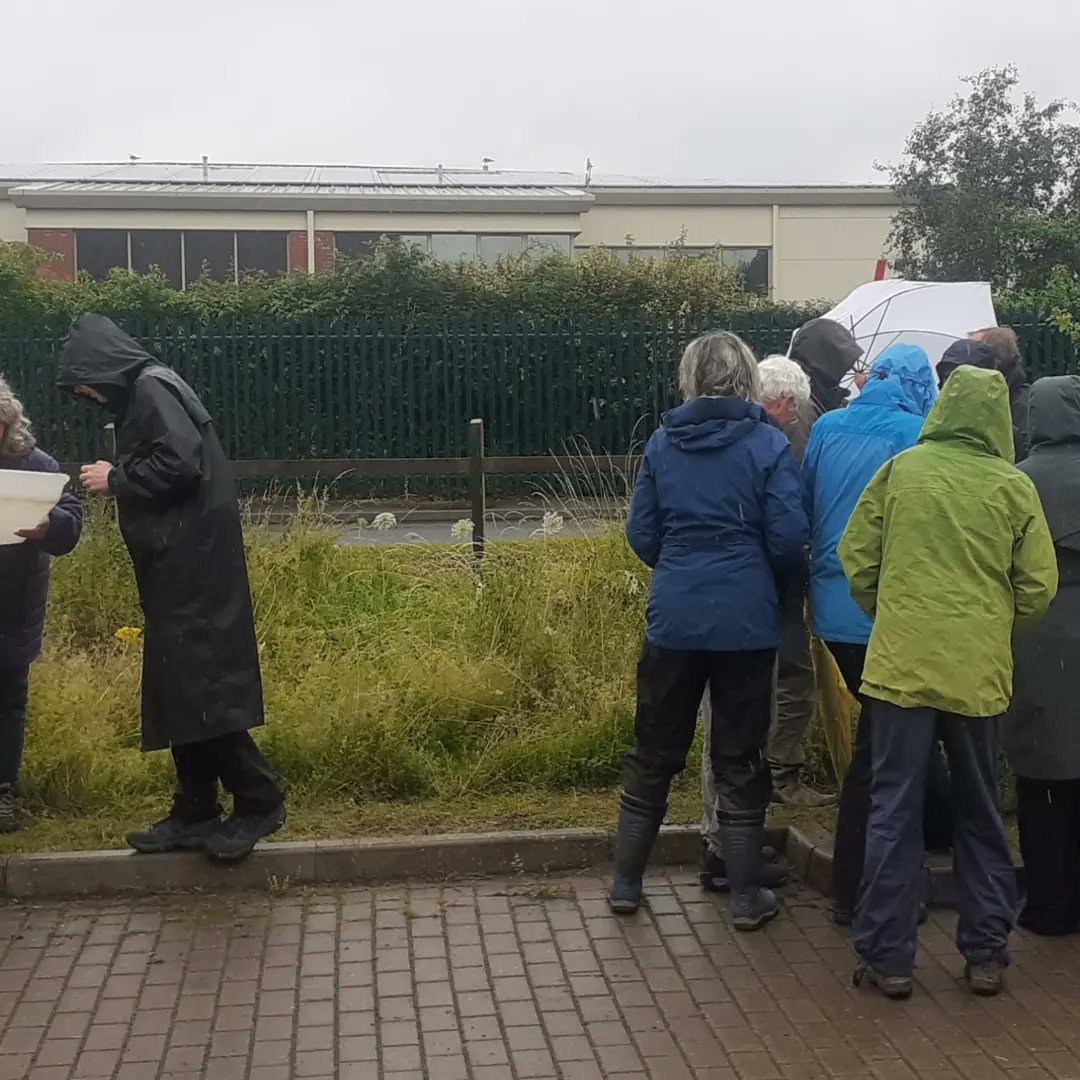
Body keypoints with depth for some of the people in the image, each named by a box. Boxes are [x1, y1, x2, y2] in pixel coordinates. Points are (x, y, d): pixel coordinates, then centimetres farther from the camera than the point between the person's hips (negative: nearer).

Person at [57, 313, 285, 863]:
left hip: (192, 565, -10)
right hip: (176, 569, 10)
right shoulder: (143, 393, 20)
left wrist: (116, 478, -9)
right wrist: (118, 481, 10)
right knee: (178, 686, 10)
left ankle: (257, 800, -4)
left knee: (199, 683, -10)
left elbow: (180, 463, -21)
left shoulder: (153, 387, -9)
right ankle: (196, 812, 15)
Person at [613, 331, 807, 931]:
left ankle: (625, 883, 22)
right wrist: (779, 576, 12)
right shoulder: (768, 444, -7)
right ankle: (746, 897, 16)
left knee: (654, 753, 14)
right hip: (746, 621, -2)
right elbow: (788, 542, -9)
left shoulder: (662, 443, 2)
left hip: (673, 617, 2)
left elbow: (641, 534, 4)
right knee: (741, 759, 8)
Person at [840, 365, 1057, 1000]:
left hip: (902, 662, -1)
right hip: (980, 672, 1)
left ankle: (887, 958, 11)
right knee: (981, 814, 15)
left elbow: (856, 556, 1)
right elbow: (1038, 589, 1)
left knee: (895, 812, 7)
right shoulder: (1015, 488, -3)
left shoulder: (901, 470, -3)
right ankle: (986, 954, 23)